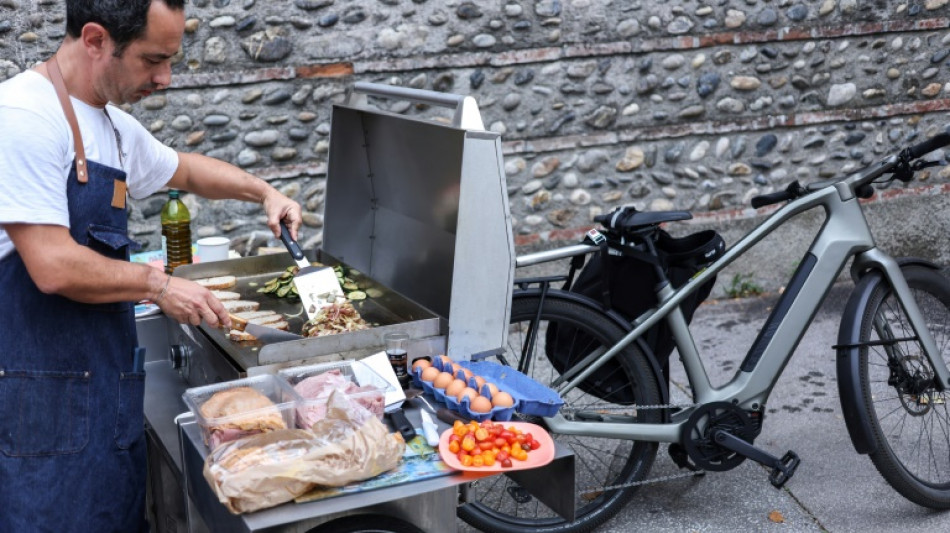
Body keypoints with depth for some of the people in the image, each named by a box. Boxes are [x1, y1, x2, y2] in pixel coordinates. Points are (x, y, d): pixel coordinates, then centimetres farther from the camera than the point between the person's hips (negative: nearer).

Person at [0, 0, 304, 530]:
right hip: (44, 394, -9)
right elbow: (54, 268, -24)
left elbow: (185, 168, 30)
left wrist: (263, 190, 15)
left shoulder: (116, 128, 9)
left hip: (109, 377, 9)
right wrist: (159, 285, -11)